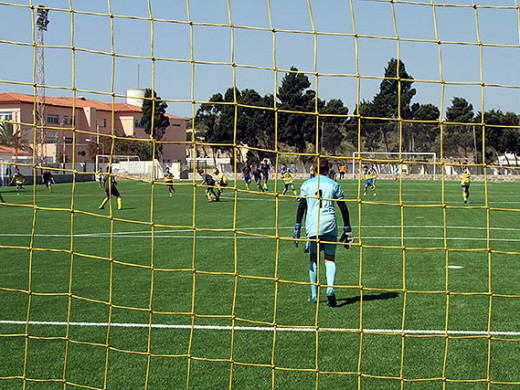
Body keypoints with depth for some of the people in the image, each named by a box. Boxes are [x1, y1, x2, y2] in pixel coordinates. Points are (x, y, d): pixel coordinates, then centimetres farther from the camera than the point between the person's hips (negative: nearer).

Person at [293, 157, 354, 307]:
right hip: (330, 224, 0)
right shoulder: (334, 184, 10)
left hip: (312, 224, 0)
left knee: (313, 259, 9)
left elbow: (301, 206, 0)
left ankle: (314, 295, 10)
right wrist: (347, 230, 13)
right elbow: (343, 208, 8)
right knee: (330, 259, 3)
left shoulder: (307, 184, 8)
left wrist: (297, 228, 1)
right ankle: (330, 288, -21)